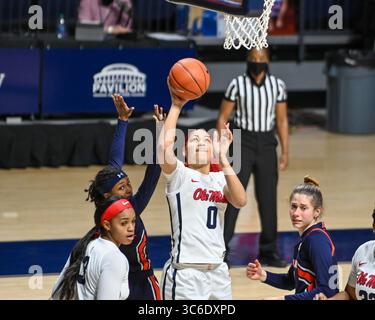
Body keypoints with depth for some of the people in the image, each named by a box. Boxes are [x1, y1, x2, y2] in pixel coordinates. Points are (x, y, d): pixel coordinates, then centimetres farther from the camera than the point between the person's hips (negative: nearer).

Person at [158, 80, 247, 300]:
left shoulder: (219, 179, 10)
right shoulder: (179, 175, -2)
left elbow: (240, 201, -10)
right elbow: (164, 147, -22)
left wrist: (222, 158, -15)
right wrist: (176, 106, -17)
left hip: (218, 272, 5)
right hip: (185, 274, -5)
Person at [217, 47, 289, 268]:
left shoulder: (278, 85, 1)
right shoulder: (237, 84, -7)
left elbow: (282, 120, 6)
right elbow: (223, 118, -3)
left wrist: (285, 152, 2)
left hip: (267, 144, 3)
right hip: (243, 142, -3)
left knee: (268, 199, 7)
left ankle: (268, 251, 18)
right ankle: (222, 248, -3)